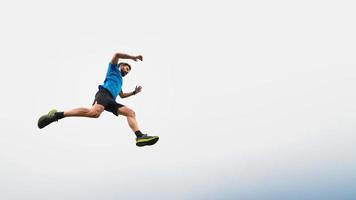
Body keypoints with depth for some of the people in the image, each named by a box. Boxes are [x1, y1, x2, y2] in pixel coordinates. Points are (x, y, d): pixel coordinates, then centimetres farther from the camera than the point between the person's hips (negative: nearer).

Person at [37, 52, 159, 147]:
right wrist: (133, 57, 9)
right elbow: (117, 54, 4)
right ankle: (57, 115, -33)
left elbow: (122, 95, 53)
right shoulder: (114, 69, 22)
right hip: (104, 93, -8)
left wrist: (134, 92, 43)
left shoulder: (120, 80, 42)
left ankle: (140, 136, -27)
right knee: (94, 112, -36)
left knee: (131, 112, -6)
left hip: (111, 101, 8)